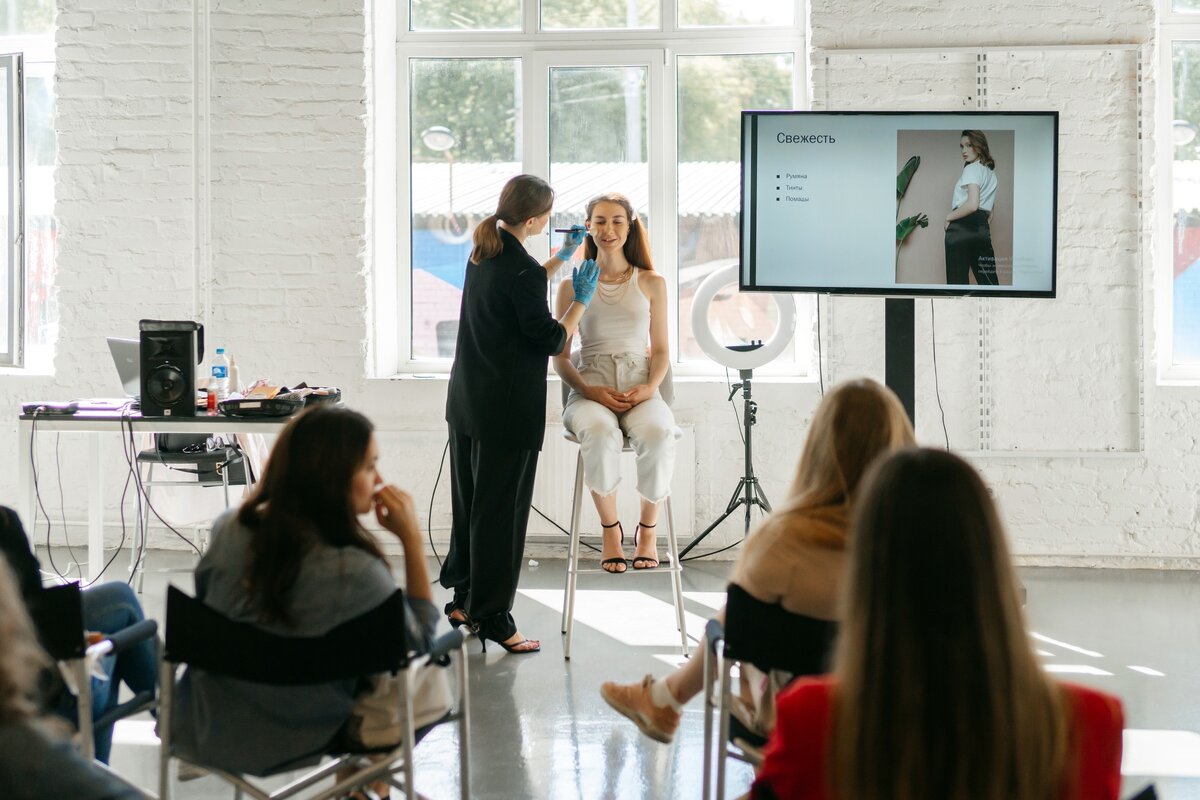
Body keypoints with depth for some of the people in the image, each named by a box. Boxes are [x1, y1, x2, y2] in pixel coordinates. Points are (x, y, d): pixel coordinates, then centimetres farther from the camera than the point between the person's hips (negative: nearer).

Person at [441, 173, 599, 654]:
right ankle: (491, 618, 6)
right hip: (508, 409, -9)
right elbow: (550, 340, -15)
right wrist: (581, 300, -3)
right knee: (500, 510, -1)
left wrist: (562, 256, 29)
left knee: (469, 502, 17)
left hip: (468, 399, 9)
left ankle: (463, 600, 28)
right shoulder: (521, 269, -21)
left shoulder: (483, 254, 7)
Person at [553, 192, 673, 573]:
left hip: (640, 388, 1)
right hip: (590, 388, -1)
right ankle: (610, 529, -17)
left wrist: (650, 388, -8)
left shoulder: (651, 283, 13)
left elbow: (661, 350, 13)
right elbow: (560, 356, 9)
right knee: (600, 432, -38)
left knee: (658, 433, -35)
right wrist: (589, 390, -10)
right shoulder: (572, 285, 10)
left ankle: (647, 529, -12)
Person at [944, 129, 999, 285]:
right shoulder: (990, 171, 20)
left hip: (962, 228, -8)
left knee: (957, 280, -6)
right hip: (983, 229, 8)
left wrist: (949, 217, -9)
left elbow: (972, 204, -20)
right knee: (988, 280, 4)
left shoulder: (972, 169, -8)